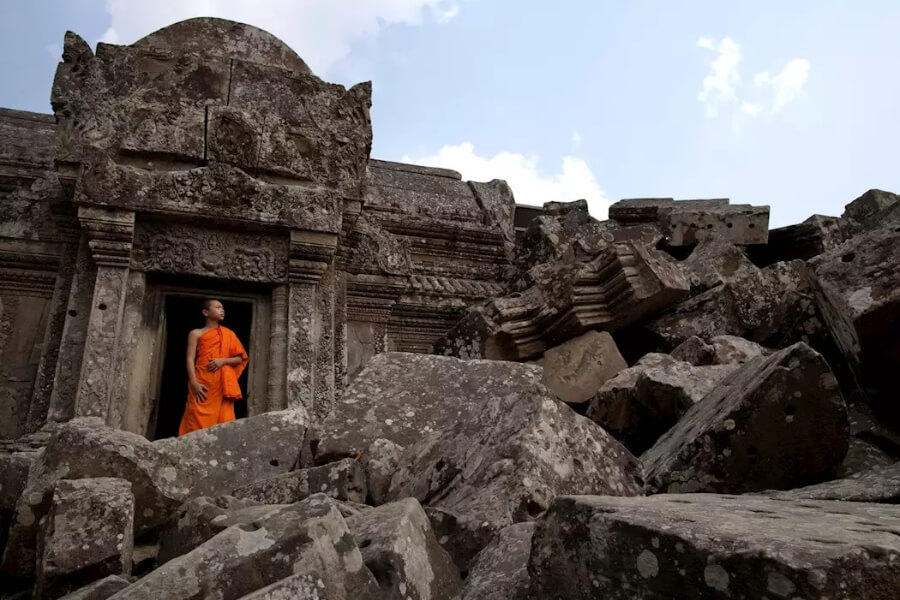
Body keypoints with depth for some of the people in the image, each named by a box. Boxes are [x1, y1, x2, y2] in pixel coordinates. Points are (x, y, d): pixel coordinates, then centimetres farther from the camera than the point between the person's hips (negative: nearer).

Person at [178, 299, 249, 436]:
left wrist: (223, 360, -6)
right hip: (202, 384, -2)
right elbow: (190, 359, 2)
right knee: (198, 422, -8)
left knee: (223, 422, -5)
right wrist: (194, 383, -12)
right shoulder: (196, 334, 12)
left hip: (222, 384, 2)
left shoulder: (229, 334, 19)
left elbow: (240, 358, 15)